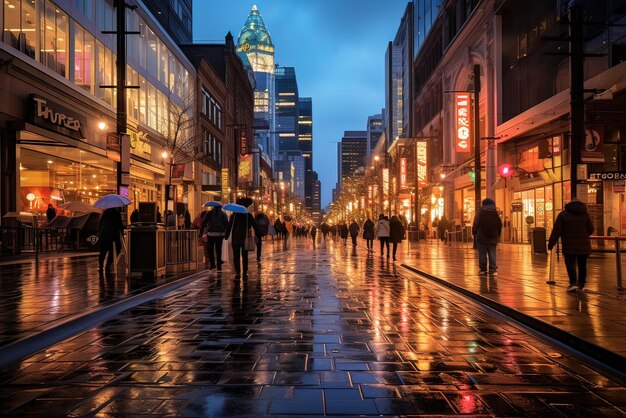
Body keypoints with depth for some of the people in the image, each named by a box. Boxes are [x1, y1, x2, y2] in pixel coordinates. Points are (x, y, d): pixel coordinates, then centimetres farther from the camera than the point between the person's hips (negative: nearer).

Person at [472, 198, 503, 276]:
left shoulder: (480, 212, -2)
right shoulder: (496, 212, 9)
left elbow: (476, 224, -8)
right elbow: (500, 225, 11)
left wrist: (474, 233, 0)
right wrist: (498, 235, 17)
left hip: (482, 237, -3)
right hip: (493, 237, 3)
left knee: (482, 254, 2)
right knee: (492, 254, 5)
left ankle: (483, 269, 4)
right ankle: (493, 269, -1)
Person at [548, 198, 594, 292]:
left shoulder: (563, 214, -2)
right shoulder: (585, 213, 5)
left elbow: (556, 230, -6)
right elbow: (591, 229, 9)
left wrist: (551, 243, -2)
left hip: (569, 245, -3)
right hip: (583, 245, 3)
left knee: (570, 263, -2)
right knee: (582, 265, 14)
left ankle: (573, 283, -17)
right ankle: (581, 284, 22)